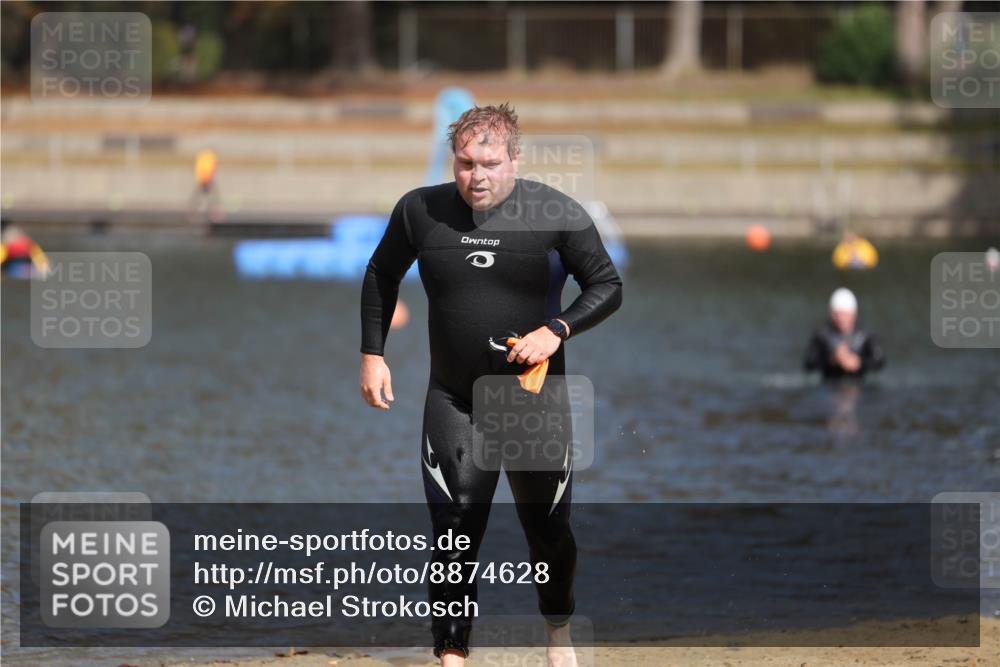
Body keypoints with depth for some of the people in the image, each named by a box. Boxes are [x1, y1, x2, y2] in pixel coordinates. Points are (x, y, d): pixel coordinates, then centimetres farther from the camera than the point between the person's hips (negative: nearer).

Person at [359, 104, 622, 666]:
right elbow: (382, 276, 12)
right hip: (454, 403, 0)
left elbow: (608, 286, -4)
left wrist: (556, 330, -19)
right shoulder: (420, 211, -5)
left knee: (549, 530, 12)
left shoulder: (557, 214, -11)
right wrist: (373, 355, 7)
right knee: (454, 534, -9)